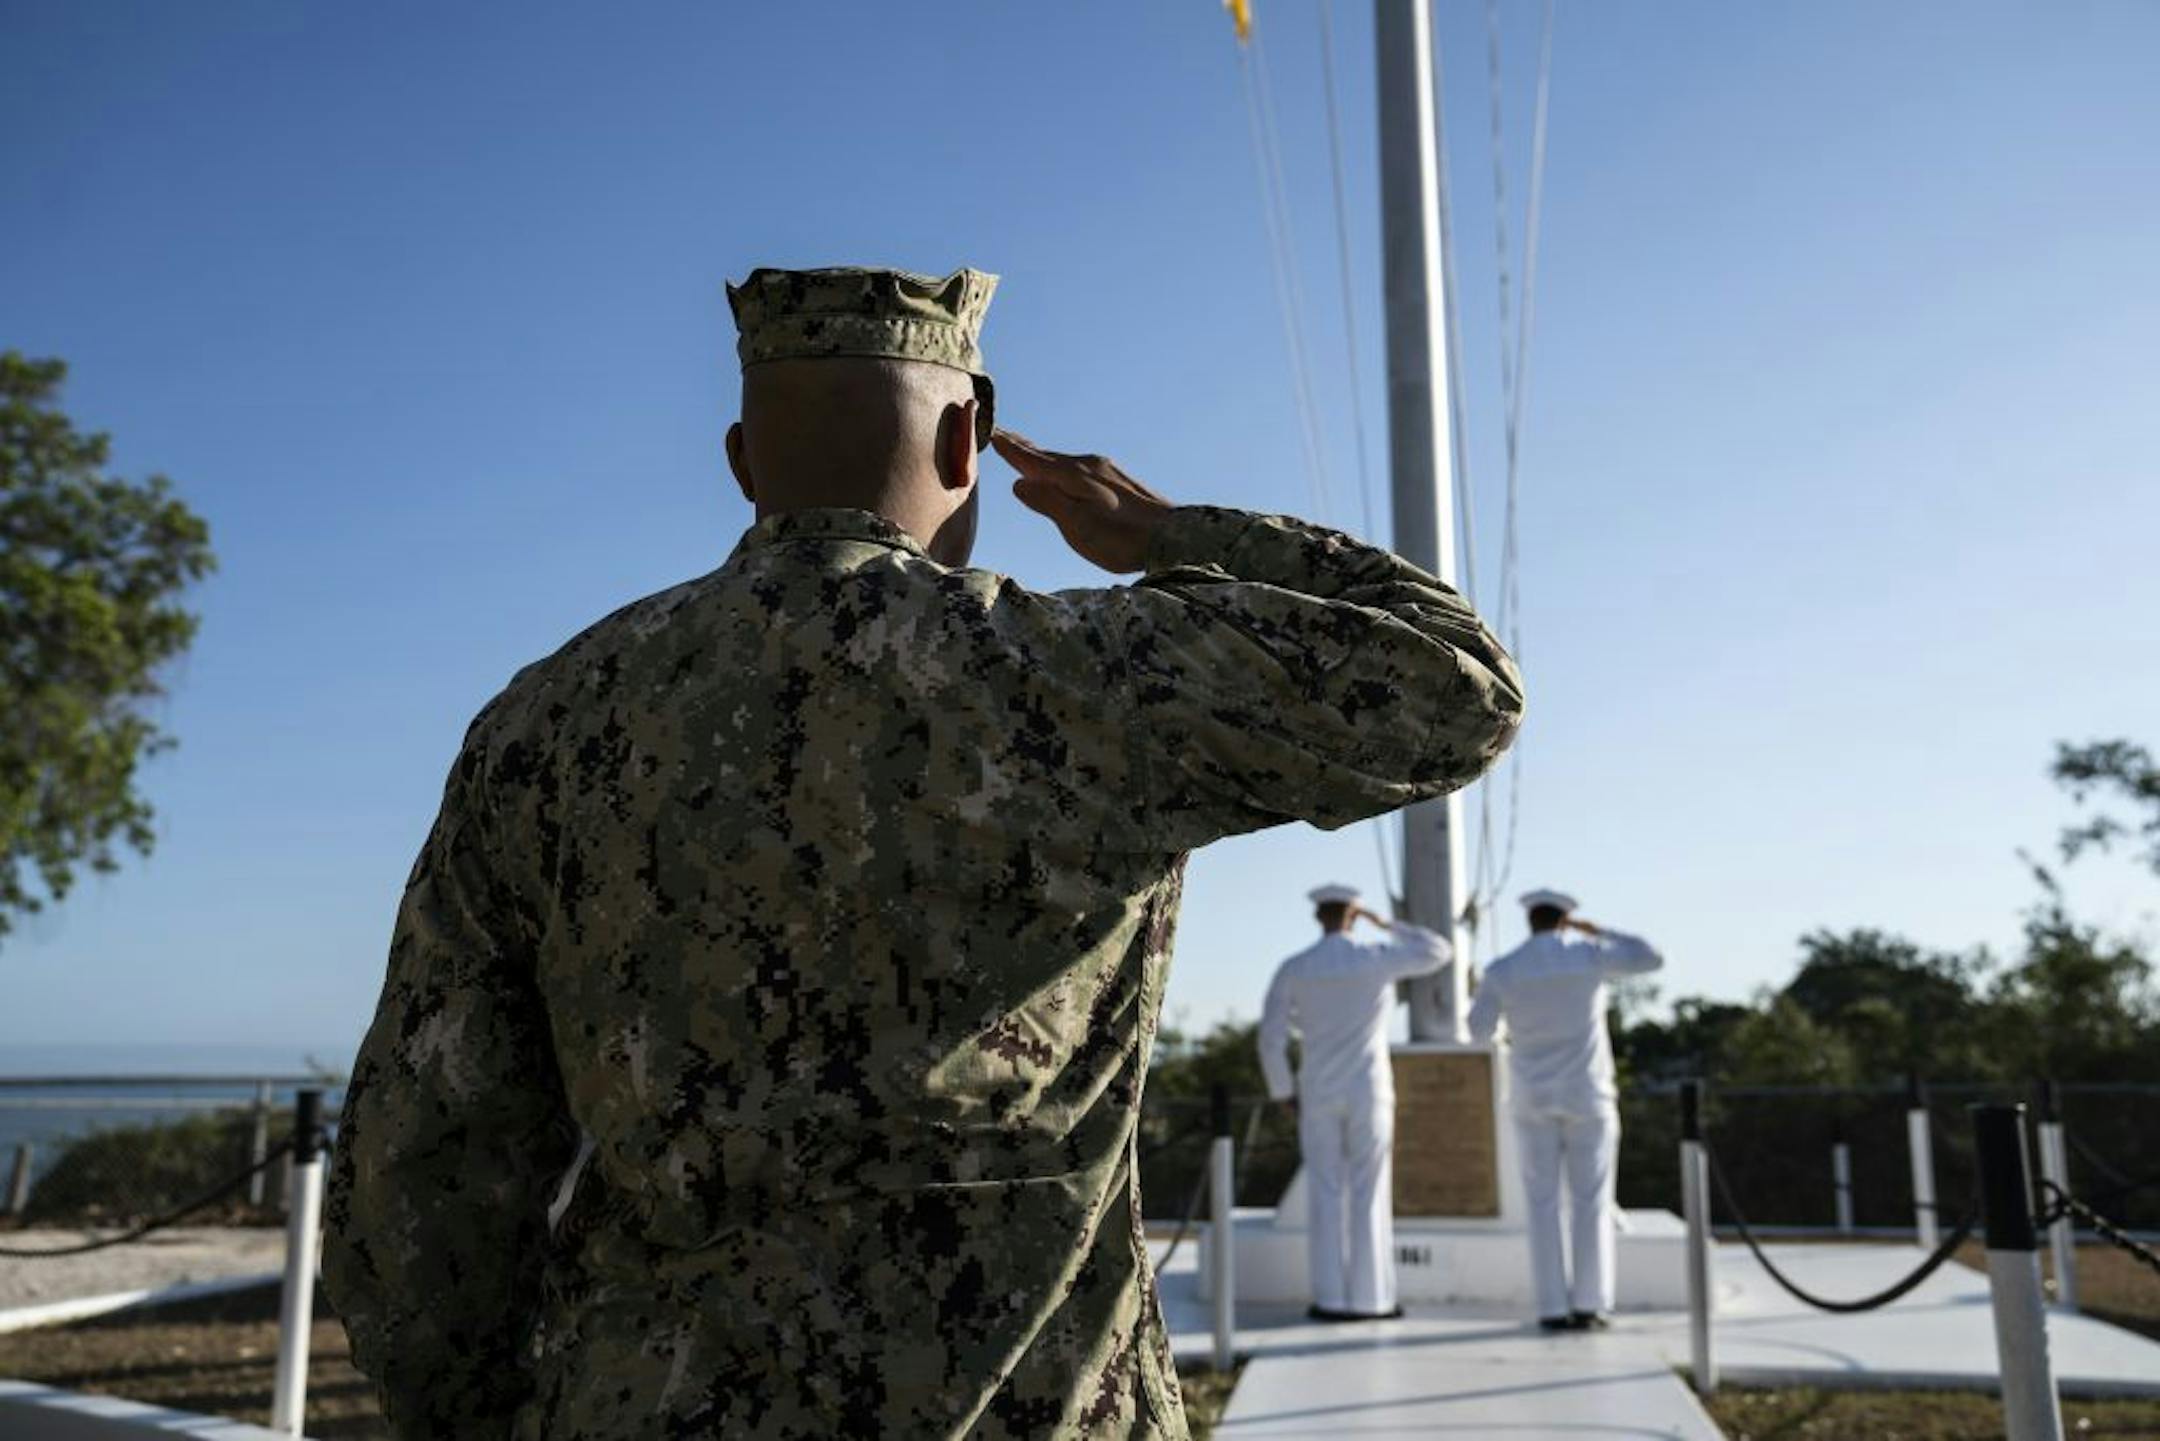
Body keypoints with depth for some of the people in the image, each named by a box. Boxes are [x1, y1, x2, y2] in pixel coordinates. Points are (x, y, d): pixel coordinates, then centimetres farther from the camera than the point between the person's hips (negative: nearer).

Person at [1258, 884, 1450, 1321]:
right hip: (1369, 1092, -1)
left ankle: (1331, 1300, 6)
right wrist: (1386, 924, 15)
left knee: (1325, 1196, 6)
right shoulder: (1378, 957, -7)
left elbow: (1270, 1040, -5)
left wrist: (1284, 1093, 9)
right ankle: (1371, 1299, 6)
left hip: (1319, 1093, 1)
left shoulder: (1291, 969, -3)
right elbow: (1441, 952, 9)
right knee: (1371, 1195, 5)